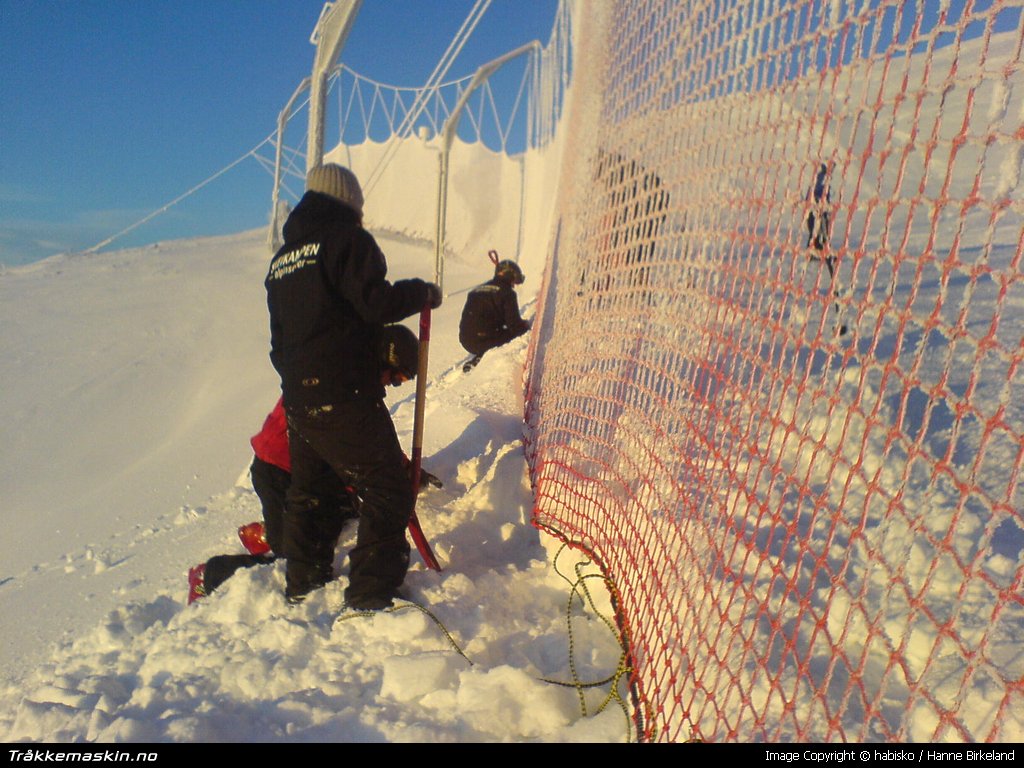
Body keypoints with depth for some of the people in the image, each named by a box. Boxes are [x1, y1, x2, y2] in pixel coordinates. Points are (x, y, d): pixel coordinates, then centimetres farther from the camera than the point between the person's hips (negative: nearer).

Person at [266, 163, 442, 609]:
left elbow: (280, 335, 21)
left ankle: (302, 582, 32)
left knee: (306, 489, 21)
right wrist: (422, 293, -1)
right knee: (388, 489, -4)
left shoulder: (282, 257, 19)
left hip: (297, 400, 9)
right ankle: (371, 595, -5)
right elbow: (375, 303, -17)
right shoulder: (347, 237, -5)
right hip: (343, 398, -9)